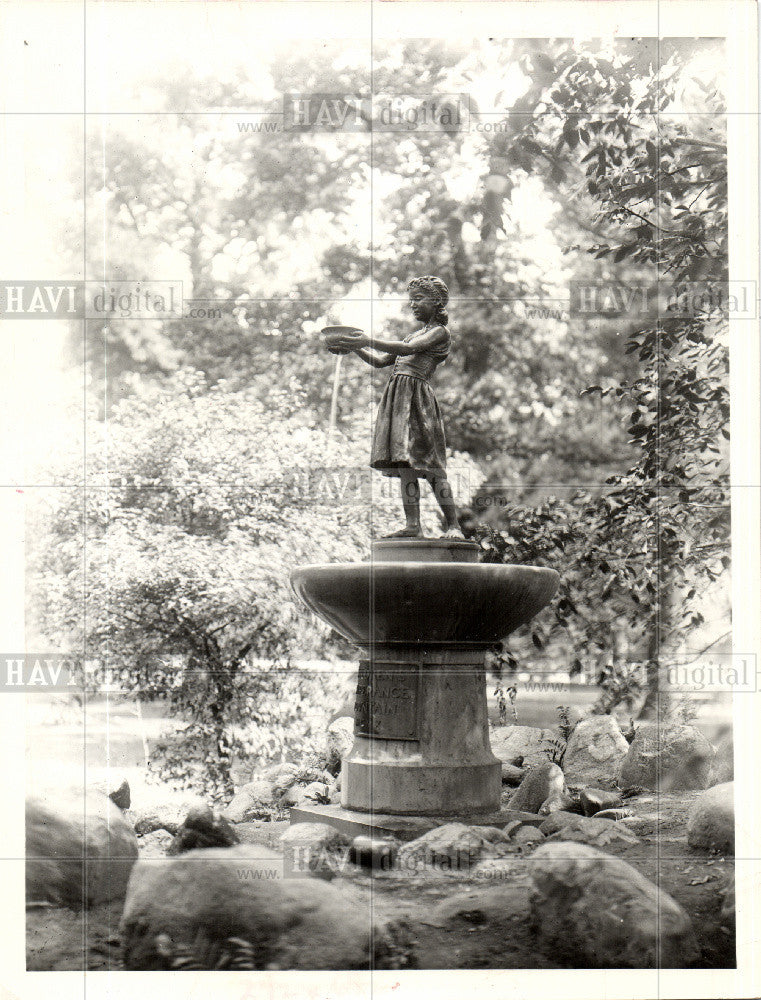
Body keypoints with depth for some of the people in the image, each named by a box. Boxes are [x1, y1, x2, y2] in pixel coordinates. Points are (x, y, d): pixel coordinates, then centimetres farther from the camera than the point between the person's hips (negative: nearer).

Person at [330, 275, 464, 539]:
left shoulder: (440, 332, 2)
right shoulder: (414, 335, 27)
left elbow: (407, 349, -14)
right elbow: (381, 361, 25)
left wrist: (369, 341, -20)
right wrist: (355, 347, 10)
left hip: (417, 396, -8)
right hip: (397, 396, 8)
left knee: (429, 465, -11)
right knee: (404, 465, 1)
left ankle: (453, 525, -7)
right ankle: (412, 525, 1)